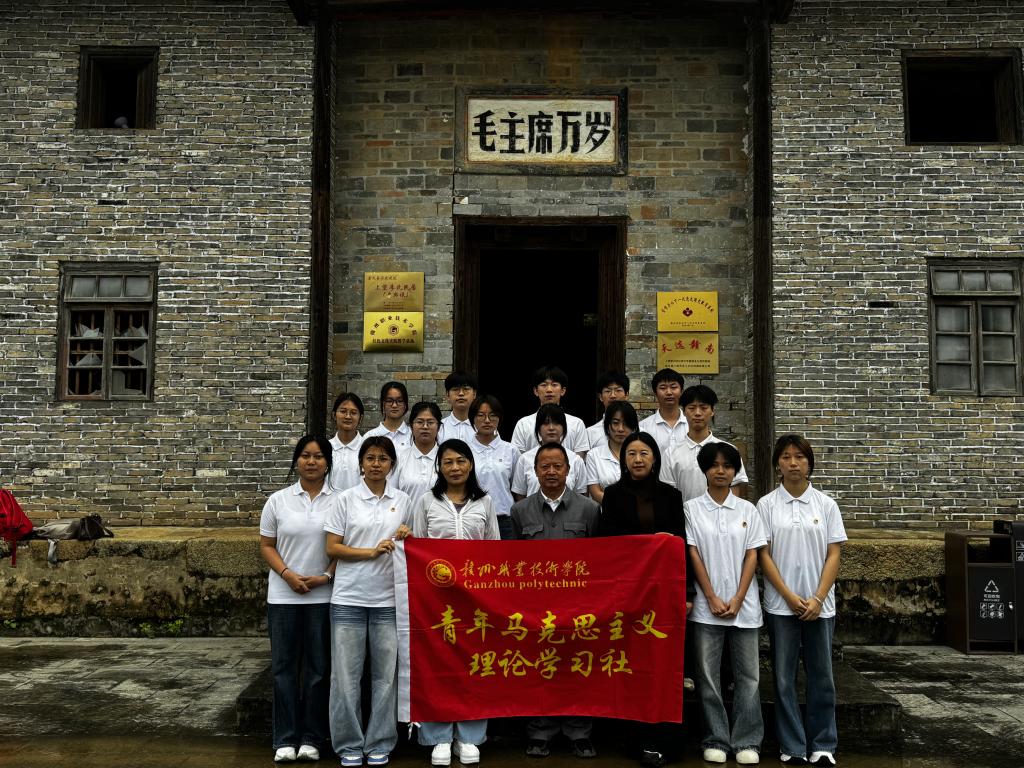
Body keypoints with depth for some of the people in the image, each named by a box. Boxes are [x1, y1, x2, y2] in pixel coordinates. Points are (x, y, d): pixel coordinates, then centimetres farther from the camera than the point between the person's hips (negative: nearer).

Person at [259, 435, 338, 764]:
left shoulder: (339, 501, 0)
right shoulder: (278, 501, 4)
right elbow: (266, 546, 5)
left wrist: (326, 577, -12)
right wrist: (287, 574, -10)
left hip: (324, 596, -1)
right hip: (283, 596, 1)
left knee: (319, 667, 6)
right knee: (284, 666, 5)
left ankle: (312, 737, 17)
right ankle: (285, 739, 15)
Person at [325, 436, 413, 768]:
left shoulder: (403, 501, 8)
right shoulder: (346, 499, 1)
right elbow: (332, 547, -3)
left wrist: (406, 539, -4)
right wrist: (372, 552, -13)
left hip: (387, 599, 2)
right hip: (348, 598, -1)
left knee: (385, 673, 6)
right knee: (346, 674, 3)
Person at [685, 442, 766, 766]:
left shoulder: (747, 510, 7)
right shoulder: (692, 509, 2)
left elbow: (752, 557, 3)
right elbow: (693, 555, -2)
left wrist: (737, 600, -7)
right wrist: (712, 598, -9)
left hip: (743, 605, 2)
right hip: (706, 606, -1)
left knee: (747, 674, 5)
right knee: (708, 674, 2)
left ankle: (747, 741, 14)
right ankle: (715, 740, 13)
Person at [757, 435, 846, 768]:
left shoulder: (826, 504, 4)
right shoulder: (767, 505, 0)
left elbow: (833, 555, 1)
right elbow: (763, 555, -2)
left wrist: (818, 598, -9)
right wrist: (789, 596, -10)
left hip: (820, 605, 1)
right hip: (781, 604, -1)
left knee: (821, 676, 7)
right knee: (784, 677, 4)